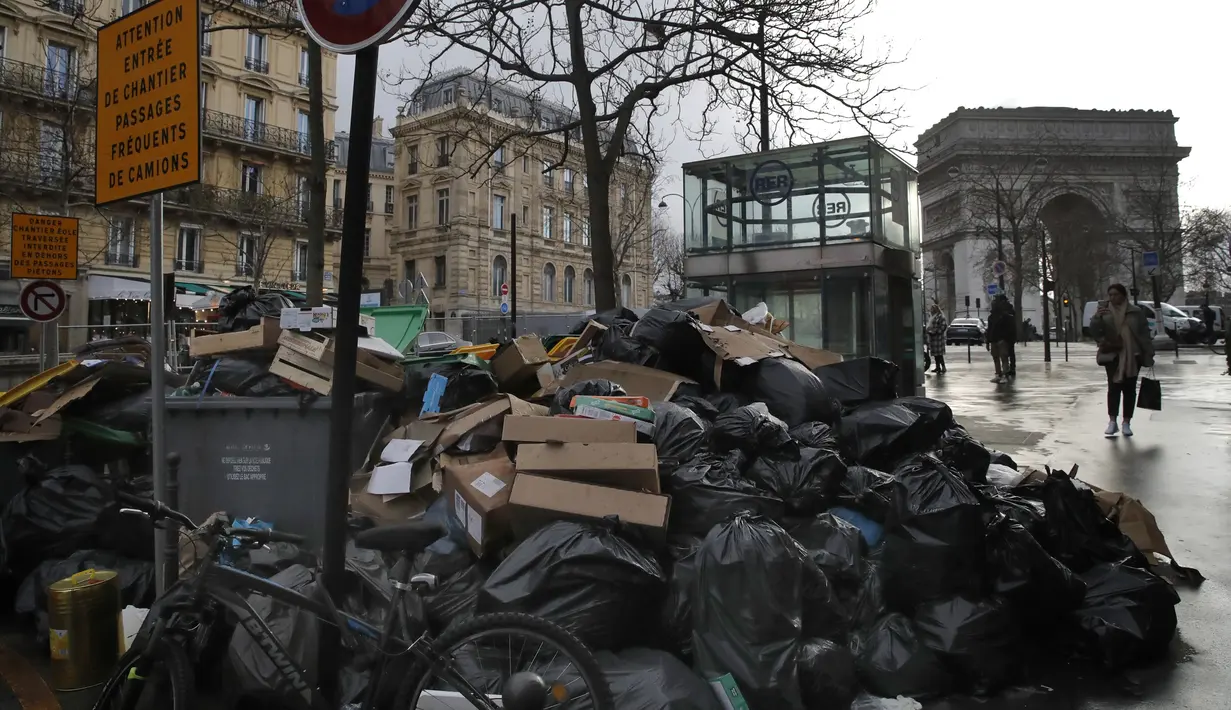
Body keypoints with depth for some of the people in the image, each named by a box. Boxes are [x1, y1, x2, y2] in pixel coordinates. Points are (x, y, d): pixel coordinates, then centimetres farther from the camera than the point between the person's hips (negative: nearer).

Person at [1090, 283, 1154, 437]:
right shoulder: (1104, 311, 4)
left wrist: (1149, 354, 2)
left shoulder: (1135, 312, 6)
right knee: (1114, 387, -7)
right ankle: (1112, 421, -5)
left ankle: (1126, 422, 10)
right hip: (1112, 355, -1)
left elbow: (1145, 333, 7)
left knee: (1129, 388, 4)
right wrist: (1097, 317, -28)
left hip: (1133, 356, 1)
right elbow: (1093, 331, -8)